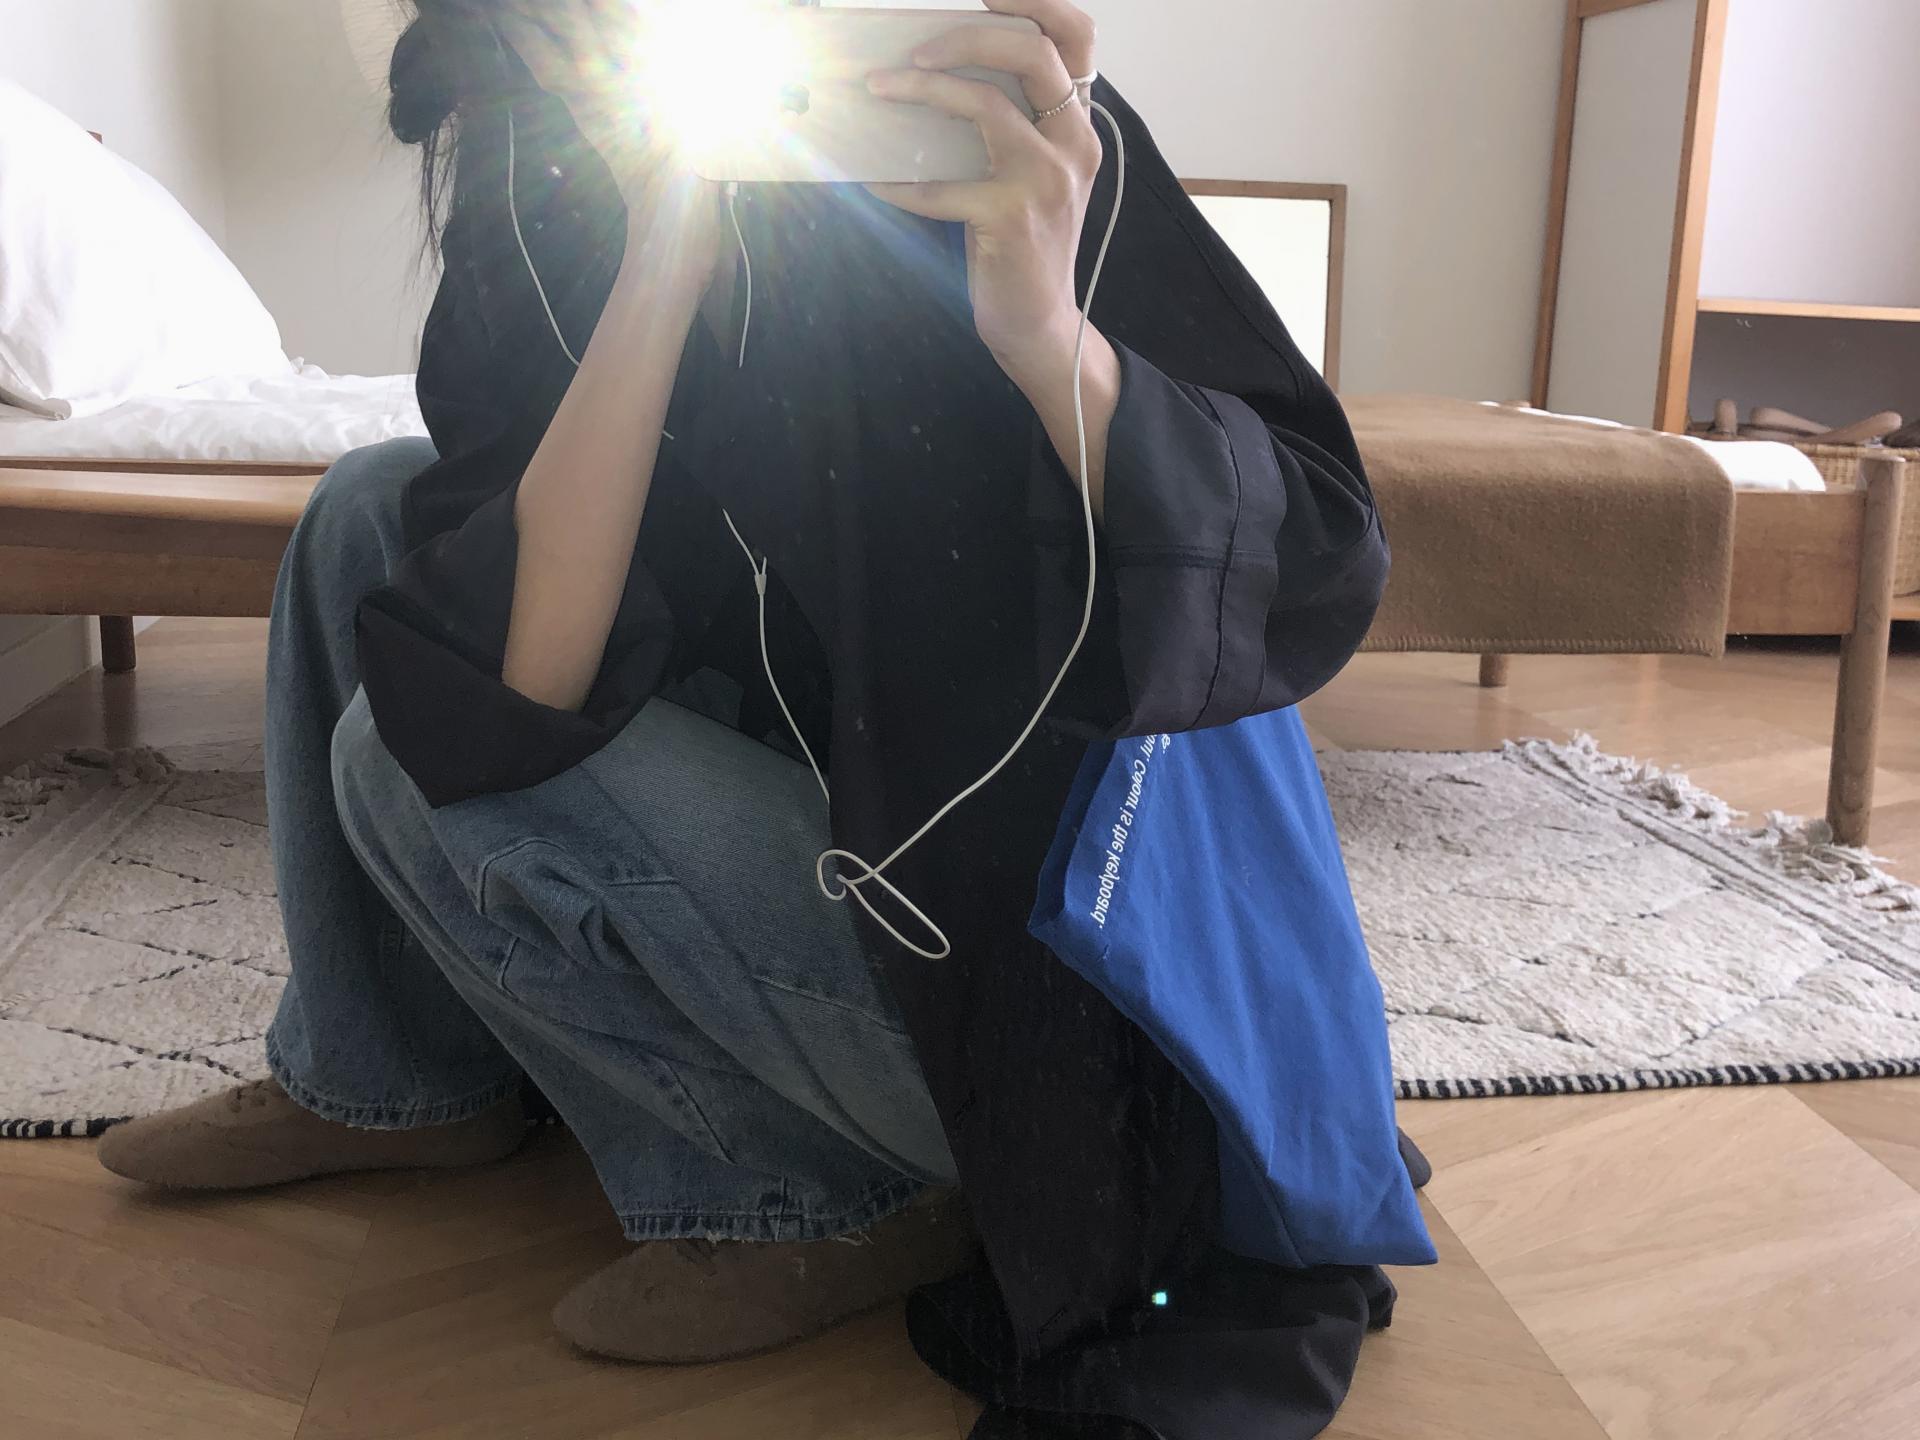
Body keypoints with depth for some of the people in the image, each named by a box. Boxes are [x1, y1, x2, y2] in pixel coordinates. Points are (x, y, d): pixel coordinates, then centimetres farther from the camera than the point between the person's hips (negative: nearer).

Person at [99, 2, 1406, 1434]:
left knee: (405, 767, -16)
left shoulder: (1013, 150, -17)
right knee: (373, 512, 3)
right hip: (811, 794, 6)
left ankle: (834, 1196, 0)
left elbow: (1318, 588, -24)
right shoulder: (551, 222, -5)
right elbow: (517, 675, -20)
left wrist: (1053, 336, -40)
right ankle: (387, 1084, 18)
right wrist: (660, 273, -29)